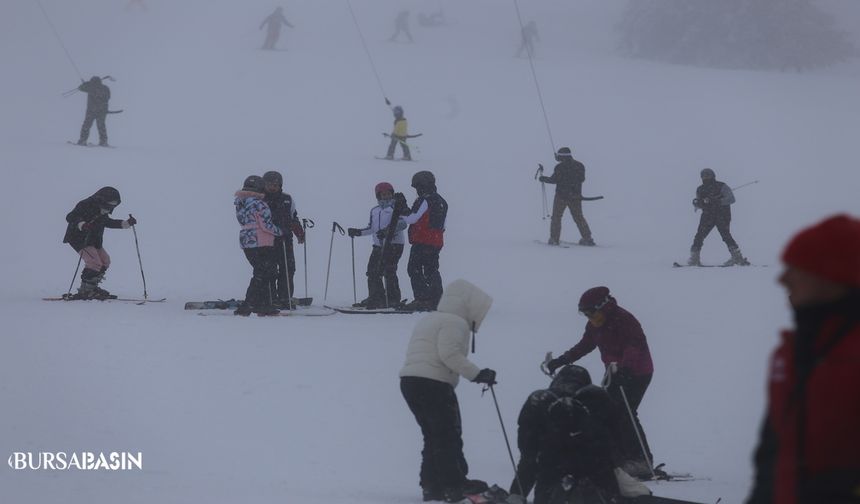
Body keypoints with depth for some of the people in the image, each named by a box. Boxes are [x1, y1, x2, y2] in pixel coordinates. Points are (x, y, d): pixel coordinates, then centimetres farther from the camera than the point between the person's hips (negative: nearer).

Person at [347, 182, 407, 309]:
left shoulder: (397, 207, -3)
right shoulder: (374, 210, 19)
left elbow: (402, 223, -16)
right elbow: (372, 228, 25)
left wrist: (388, 231, -28)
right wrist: (358, 232, 12)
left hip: (393, 244, -7)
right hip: (378, 245, 7)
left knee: (389, 271, -13)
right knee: (372, 271, 4)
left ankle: (393, 300, -7)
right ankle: (376, 298, 13)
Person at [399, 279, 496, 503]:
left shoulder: (427, 321, 24)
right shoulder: (455, 323, -6)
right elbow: (449, 354, -19)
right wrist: (476, 374, -17)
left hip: (409, 381, 9)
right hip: (434, 384, -9)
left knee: (433, 436, 15)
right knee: (449, 436, -2)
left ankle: (431, 485, 13)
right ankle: (454, 485, -3)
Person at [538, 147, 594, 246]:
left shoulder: (560, 167, -13)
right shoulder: (579, 166, 5)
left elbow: (554, 179, -12)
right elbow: (582, 179, 14)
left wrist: (543, 179, 4)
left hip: (561, 196, -5)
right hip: (576, 196, 5)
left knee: (556, 216, 5)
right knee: (579, 217, 13)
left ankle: (554, 239, 0)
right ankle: (587, 238, 8)